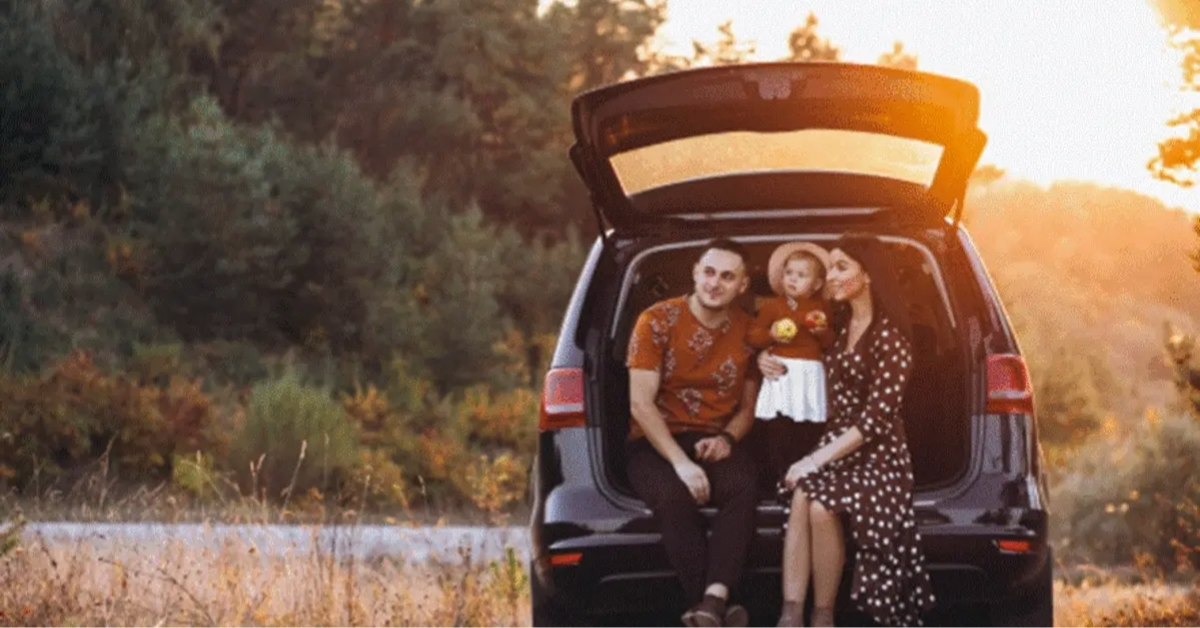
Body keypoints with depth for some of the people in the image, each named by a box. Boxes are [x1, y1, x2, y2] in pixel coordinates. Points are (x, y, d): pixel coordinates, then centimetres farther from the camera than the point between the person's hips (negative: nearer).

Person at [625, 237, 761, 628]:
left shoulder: (748, 332, 5)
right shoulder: (657, 322, -6)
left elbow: (748, 406, 14)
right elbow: (641, 404, -12)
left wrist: (727, 439, -10)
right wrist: (680, 462, -24)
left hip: (714, 443, 3)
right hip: (655, 444, -2)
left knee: (745, 485, -33)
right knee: (674, 495, -37)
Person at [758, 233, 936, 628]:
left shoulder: (889, 337, -10)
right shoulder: (838, 325, 12)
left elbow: (877, 417, -18)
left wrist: (819, 459, -23)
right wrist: (769, 361, 11)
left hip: (877, 452, -5)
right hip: (834, 442, 5)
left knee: (821, 506, -34)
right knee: (801, 497, -29)